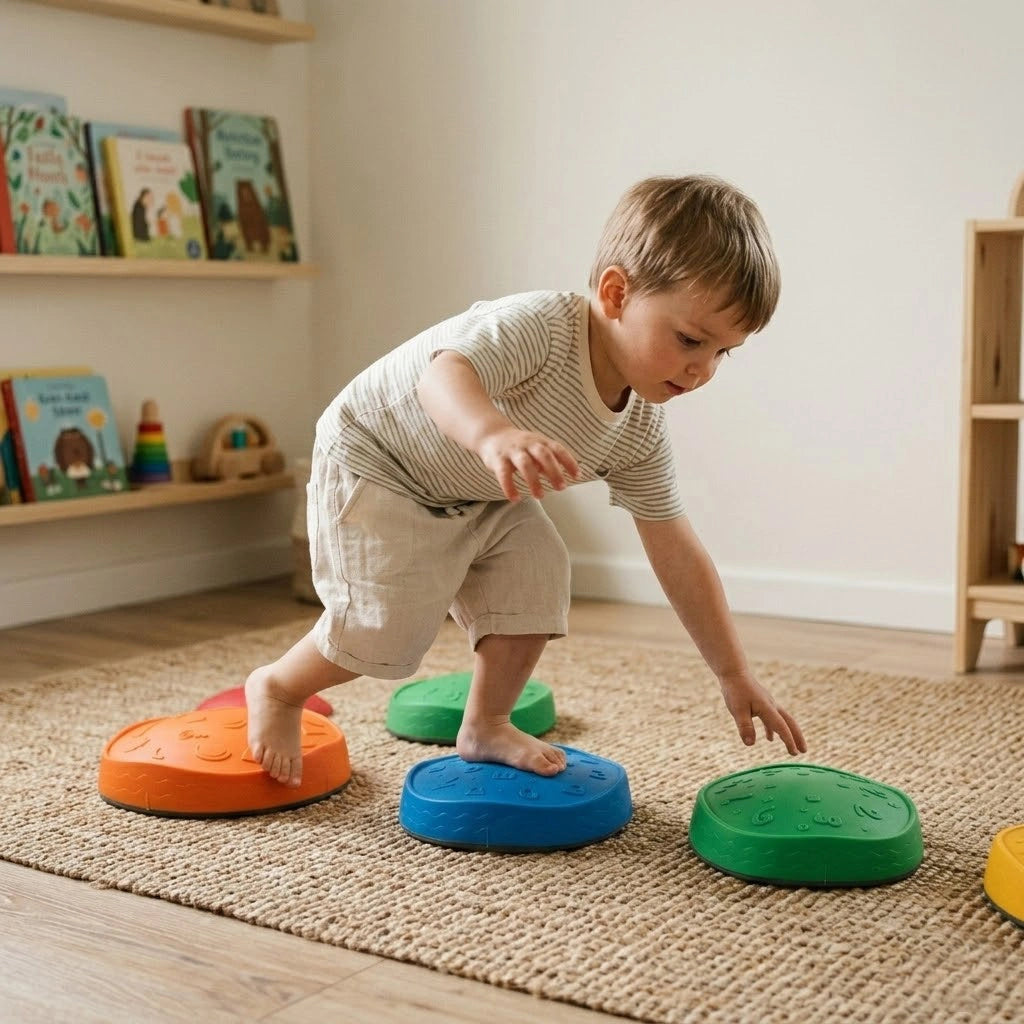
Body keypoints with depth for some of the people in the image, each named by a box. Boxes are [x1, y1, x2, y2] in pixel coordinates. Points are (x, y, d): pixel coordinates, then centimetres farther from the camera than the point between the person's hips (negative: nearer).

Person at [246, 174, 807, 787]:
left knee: (538, 573, -9)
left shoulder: (641, 432, -13)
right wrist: (494, 433, -76)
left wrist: (735, 674, -8)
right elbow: (444, 373, -52)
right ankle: (277, 690, 15)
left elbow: (677, 553, -7)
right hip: (376, 461, -7)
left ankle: (486, 726, 11)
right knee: (390, 628, -14)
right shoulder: (540, 325, -35)